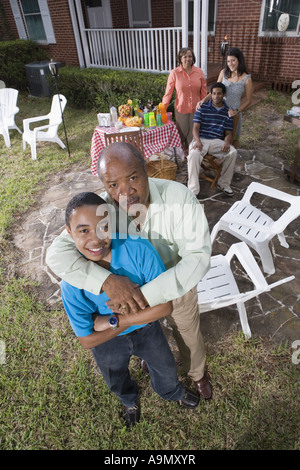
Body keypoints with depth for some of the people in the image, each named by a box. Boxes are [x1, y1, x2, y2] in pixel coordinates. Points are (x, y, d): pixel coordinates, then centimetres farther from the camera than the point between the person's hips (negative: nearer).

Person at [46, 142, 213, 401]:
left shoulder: (179, 197, -34)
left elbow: (198, 257, -37)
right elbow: (57, 254, -33)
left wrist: (147, 294, -46)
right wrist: (107, 281, -48)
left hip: (178, 284, -1)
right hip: (130, 289, 2)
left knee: (188, 335, 25)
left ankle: (198, 373, 62)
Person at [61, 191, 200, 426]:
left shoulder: (138, 248, -36)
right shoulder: (72, 285, -32)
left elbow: (165, 306, -31)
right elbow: (87, 340, -21)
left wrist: (113, 321, -30)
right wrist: (131, 322, -24)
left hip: (148, 330, 0)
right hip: (108, 342, 1)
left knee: (165, 368, 28)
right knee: (118, 381, 32)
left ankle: (172, 392, 67)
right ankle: (130, 399, 71)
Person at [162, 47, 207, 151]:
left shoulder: (199, 72, 1)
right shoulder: (174, 73, -6)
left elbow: (204, 92, 5)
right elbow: (168, 92, -5)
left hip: (196, 108, 2)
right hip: (181, 109, -2)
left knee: (194, 134, 9)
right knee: (182, 134, 9)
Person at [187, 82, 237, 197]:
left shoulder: (227, 112, 12)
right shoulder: (202, 108, 6)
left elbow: (228, 133, 10)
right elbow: (196, 128, -1)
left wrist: (226, 143, -14)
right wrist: (198, 141, -22)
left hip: (217, 141, 2)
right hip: (201, 139, -2)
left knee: (232, 152, -26)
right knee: (194, 154, -35)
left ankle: (224, 183, -6)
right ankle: (193, 190, -29)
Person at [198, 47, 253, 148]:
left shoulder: (246, 79, -11)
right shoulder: (224, 72, -1)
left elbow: (248, 101, -5)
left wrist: (236, 111, -19)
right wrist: (204, 100, -13)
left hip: (234, 113, -3)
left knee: (233, 139, 13)